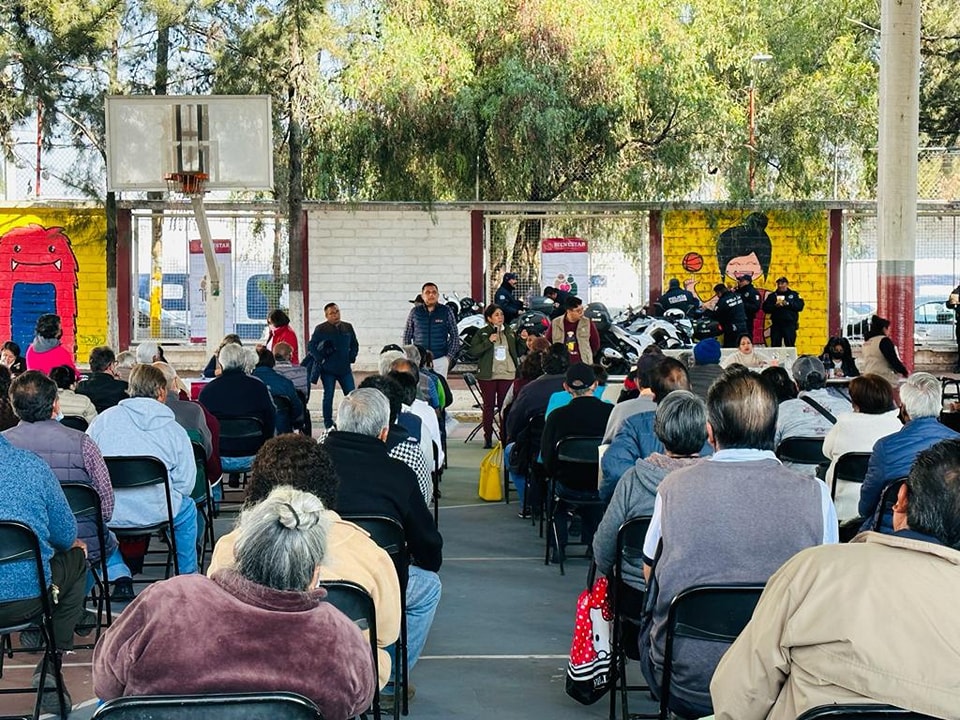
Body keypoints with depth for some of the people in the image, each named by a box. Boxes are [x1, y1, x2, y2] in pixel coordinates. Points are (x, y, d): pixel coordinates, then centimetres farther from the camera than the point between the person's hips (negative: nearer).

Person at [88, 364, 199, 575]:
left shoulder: (103, 419, 1)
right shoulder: (175, 431, -2)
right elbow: (185, 484, -4)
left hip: (107, 515, 2)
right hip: (154, 513, -1)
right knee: (187, 509, 30)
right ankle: (188, 578, 40)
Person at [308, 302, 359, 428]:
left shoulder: (348, 327, 8)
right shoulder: (320, 329, -3)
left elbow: (354, 345, 19)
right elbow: (311, 347, -1)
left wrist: (352, 357, 3)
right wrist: (320, 360, -10)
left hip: (345, 368, 3)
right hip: (328, 370, -3)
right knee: (328, 396, 3)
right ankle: (328, 423, 13)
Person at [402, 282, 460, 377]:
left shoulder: (446, 312, 1)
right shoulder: (415, 312, 3)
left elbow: (454, 335, 6)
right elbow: (407, 335, 10)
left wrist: (450, 356, 0)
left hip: (440, 359, 0)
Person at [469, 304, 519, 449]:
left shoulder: (510, 332, 12)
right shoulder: (482, 333, 3)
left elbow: (517, 351, 22)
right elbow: (473, 351, -9)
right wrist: (488, 341, -14)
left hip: (507, 375, 2)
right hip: (488, 375, -2)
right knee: (489, 406, 3)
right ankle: (488, 438, 8)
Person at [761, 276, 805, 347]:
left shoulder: (794, 294, 10)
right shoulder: (772, 296, 13)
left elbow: (800, 306, -3)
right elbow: (765, 308, 3)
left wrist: (788, 303, -14)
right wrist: (775, 306, -14)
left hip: (790, 325, -2)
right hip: (776, 325, 2)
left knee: (790, 346, -2)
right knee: (775, 346, 2)